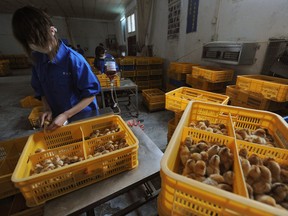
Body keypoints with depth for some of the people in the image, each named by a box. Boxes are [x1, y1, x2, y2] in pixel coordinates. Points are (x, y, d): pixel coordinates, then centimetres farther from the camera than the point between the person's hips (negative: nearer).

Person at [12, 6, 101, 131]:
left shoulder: (73, 58, -21)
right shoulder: (38, 59, -1)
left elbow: (91, 93, -19)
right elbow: (41, 90, 10)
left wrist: (66, 115, -20)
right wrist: (47, 109, -8)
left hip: (84, 117, -5)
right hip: (57, 119, 5)